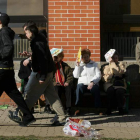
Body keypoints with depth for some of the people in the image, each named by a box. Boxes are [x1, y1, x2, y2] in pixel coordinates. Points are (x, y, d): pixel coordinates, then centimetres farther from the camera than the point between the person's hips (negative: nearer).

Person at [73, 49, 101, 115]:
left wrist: (92, 82, -13)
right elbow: (76, 76, 8)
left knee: (95, 88, -35)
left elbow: (98, 75, 4)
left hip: (92, 84, 0)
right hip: (82, 83, 1)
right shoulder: (79, 65, 21)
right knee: (79, 88, -34)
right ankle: (78, 108, -28)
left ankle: (98, 108, -29)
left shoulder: (94, 64, 17)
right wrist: (77, 66, -1)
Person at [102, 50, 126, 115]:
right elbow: (105, 79, 8)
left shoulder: (121, 64, 17)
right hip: (109, 84, 0)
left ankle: (120, 108, -20)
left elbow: (119, 72, -6)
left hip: (119, 84, 0)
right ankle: (109, 109, -25)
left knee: (119, 91, -36)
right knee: (111, 90, -36)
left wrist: (113, 63, -4)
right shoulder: (106, 67, 19)